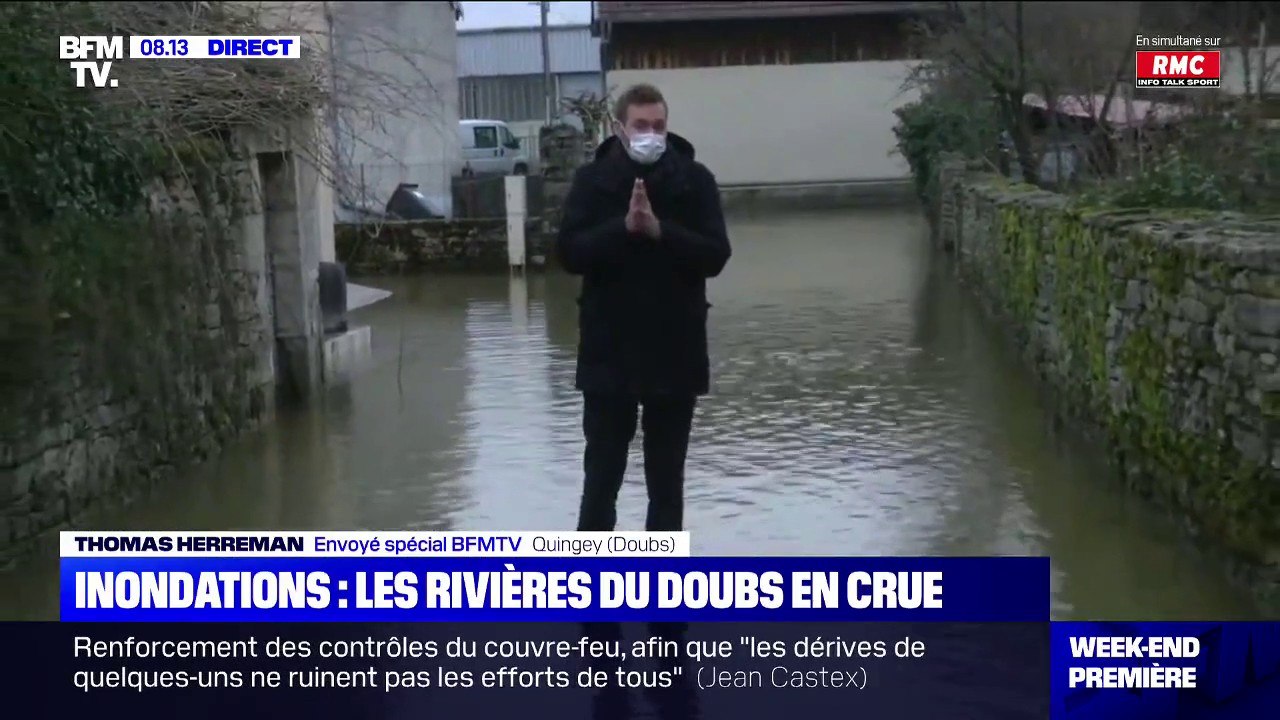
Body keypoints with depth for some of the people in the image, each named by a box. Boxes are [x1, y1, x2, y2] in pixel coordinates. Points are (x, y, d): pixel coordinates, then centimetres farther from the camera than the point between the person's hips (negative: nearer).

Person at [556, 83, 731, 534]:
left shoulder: (694, 180, -1)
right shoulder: (592, 180, 0)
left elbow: (715, 255, -9)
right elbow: (569, 252, -10)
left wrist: (659, 230, -21)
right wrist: (624, 228, -22)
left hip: (675, 351, 1)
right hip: (609, 350, 0)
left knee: (667, 477, 11)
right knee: (602, 472, 7)